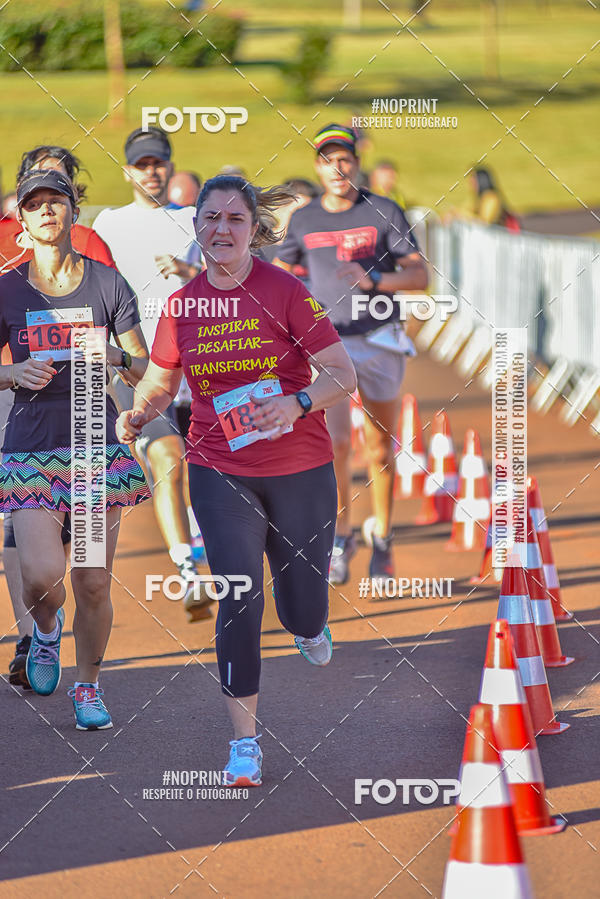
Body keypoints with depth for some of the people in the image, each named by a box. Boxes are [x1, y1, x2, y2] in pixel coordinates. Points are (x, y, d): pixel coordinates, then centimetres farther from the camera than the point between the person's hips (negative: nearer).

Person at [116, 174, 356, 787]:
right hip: (220, 472, 1)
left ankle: (308, 626, 49)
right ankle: (244, 741, 0)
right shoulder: (182, 304, 0)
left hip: (299, 470, -1)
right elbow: (161, 379, 14)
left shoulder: (284, 292, -10)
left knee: (305, 611, 9)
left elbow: (342, 374, -9)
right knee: (239, 598, -9)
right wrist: (135, 415, -7)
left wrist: (298, 403, -27)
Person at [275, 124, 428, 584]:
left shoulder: (384, 213, -3)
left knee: (381, 450, 7)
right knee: (336, 441, -15)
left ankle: (382, 540, 24)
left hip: (379, 342, 0)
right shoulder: (304, 221, 4)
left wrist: (373, 280, -25)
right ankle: (341, 535, 2)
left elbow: (419, 275, -9)